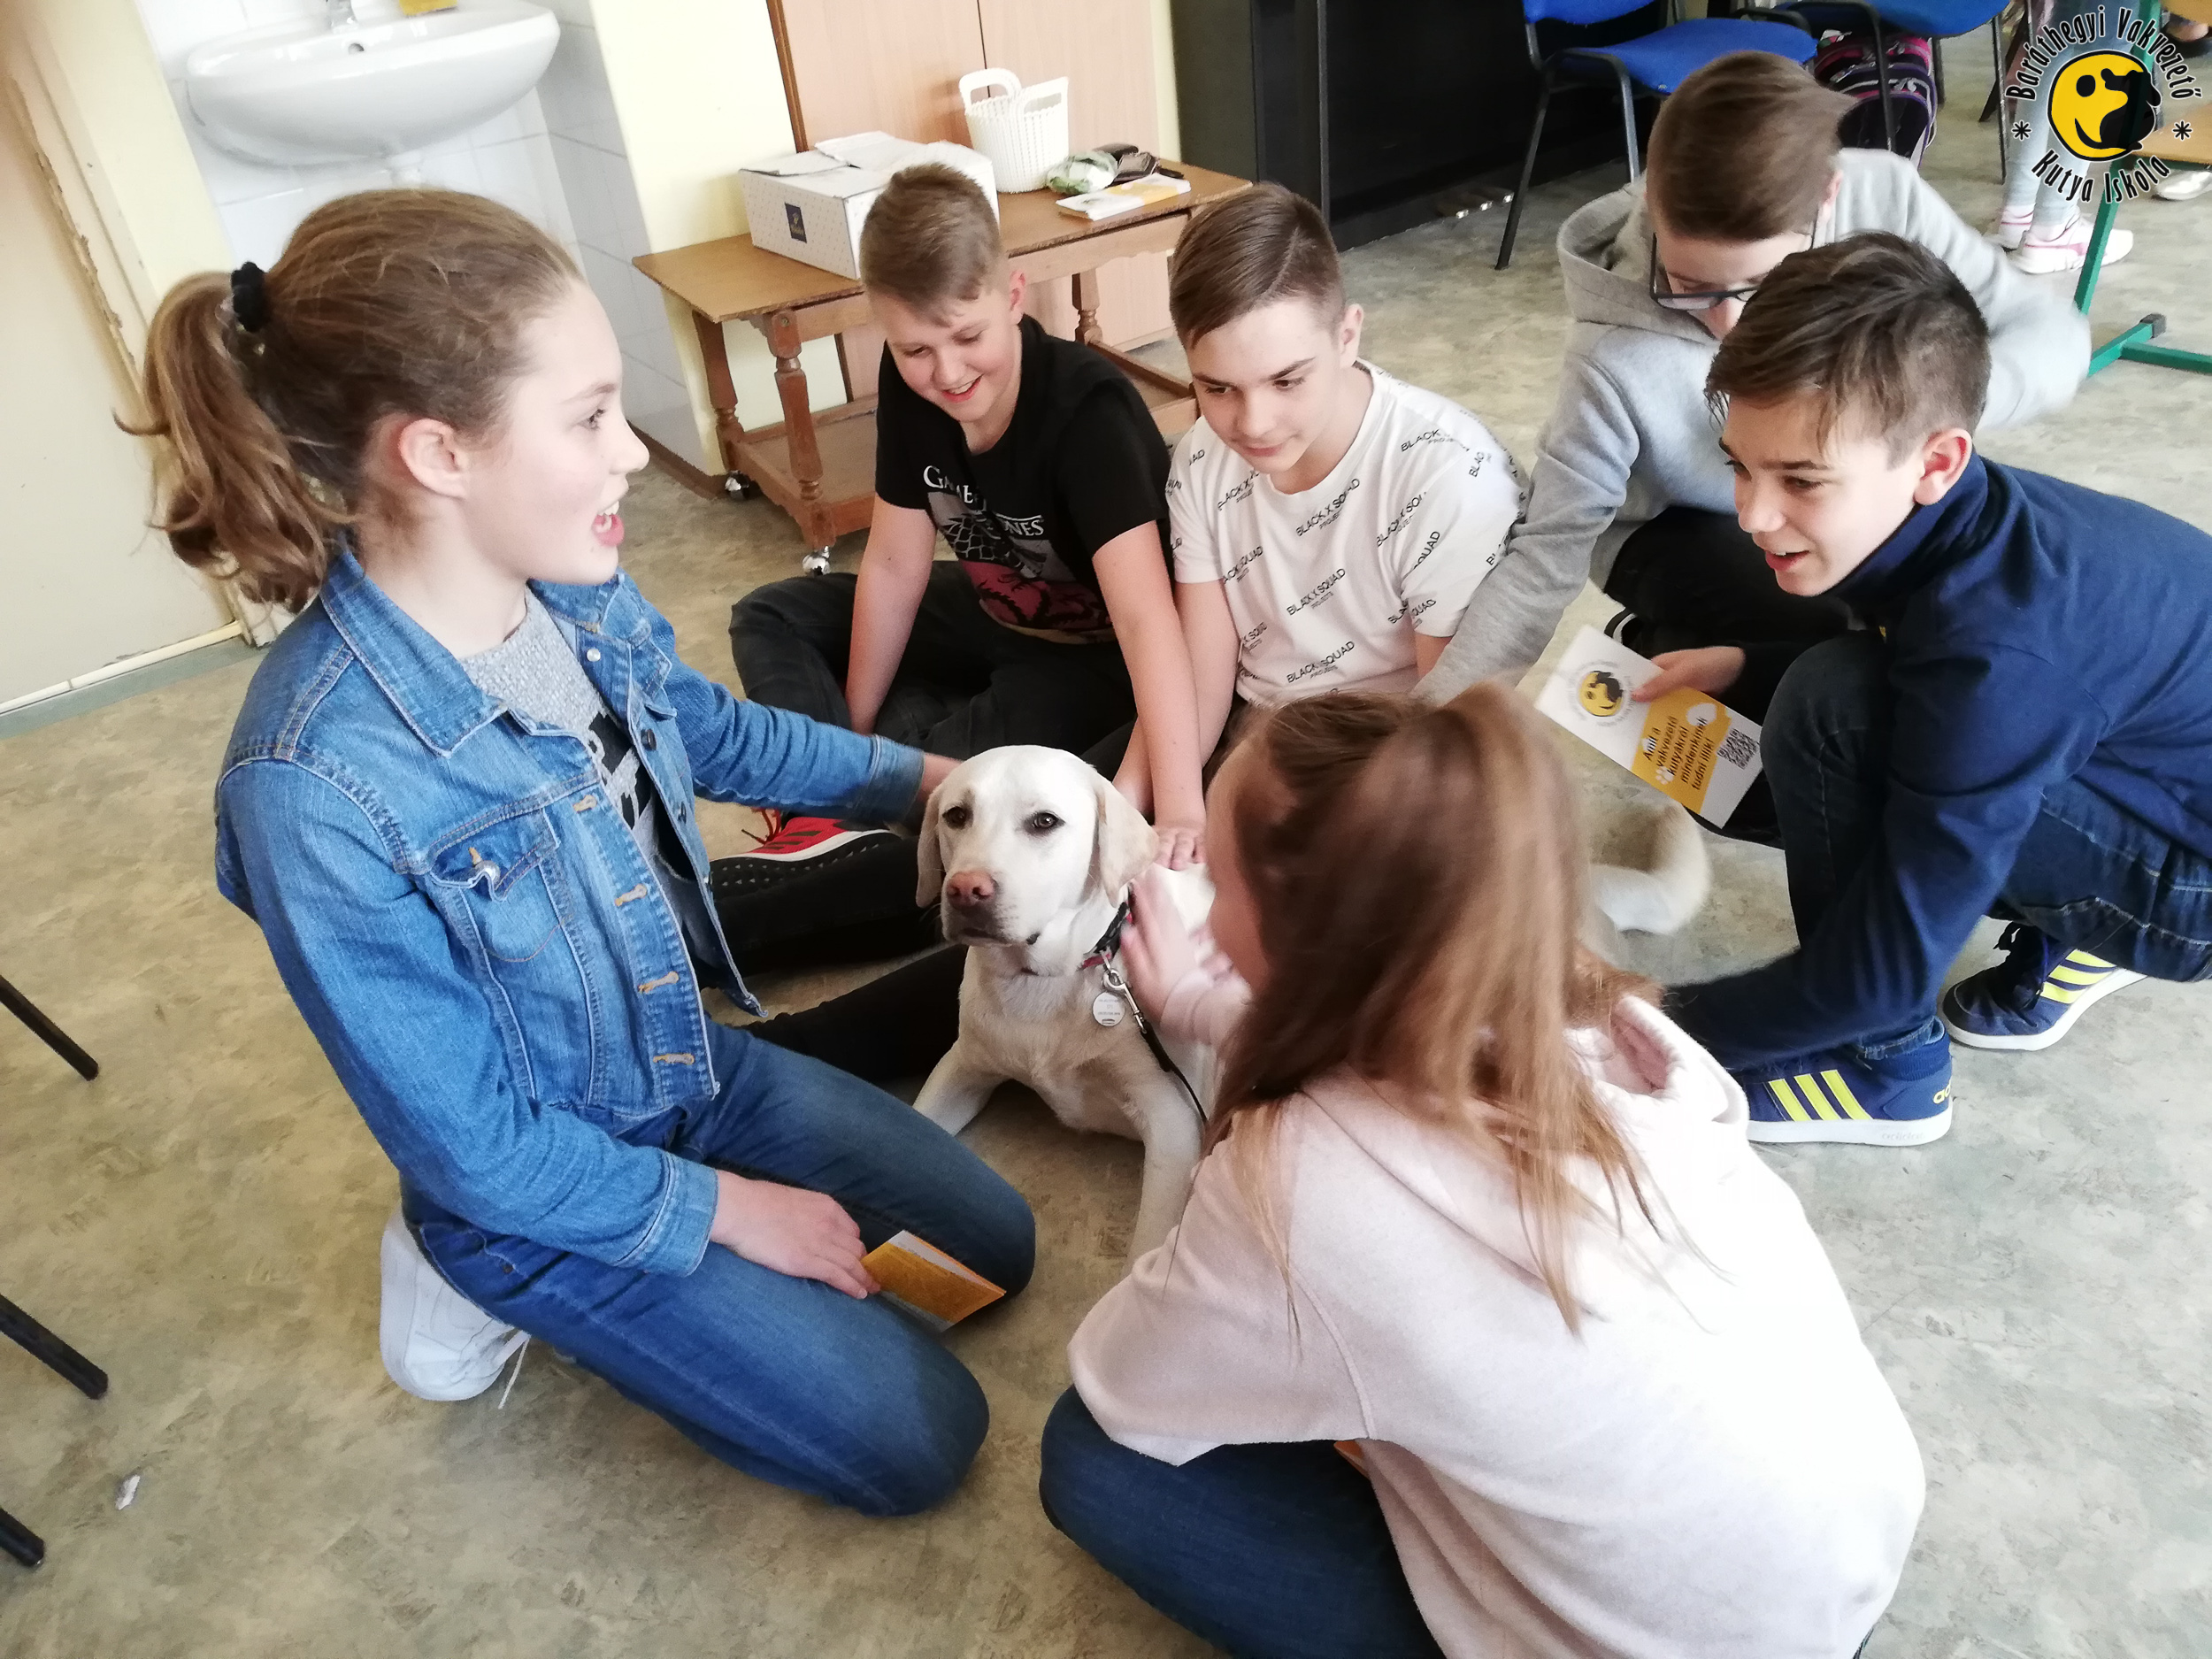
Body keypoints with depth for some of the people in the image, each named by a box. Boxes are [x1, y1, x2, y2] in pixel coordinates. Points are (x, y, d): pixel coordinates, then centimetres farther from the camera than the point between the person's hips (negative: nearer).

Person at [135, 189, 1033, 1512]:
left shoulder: (580, 594, -15)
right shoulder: (321, 793, -35)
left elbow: (713, 733, 9)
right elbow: (470, 1143, -24)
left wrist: (922, 774, 8)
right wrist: (724, 1208, -14)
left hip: (695, 1064, 7)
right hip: (544, 1181, -6)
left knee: (995, 1247, 14)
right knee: (917, 1440, -2)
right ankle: (510, 1283, 11)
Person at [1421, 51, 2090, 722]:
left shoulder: (1883, 199, -25)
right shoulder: (1618, 361, -33)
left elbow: (2052, 335, -18)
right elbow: (1548, 554, -27)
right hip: (1692, 529, -4)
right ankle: (1658, 650, 3)